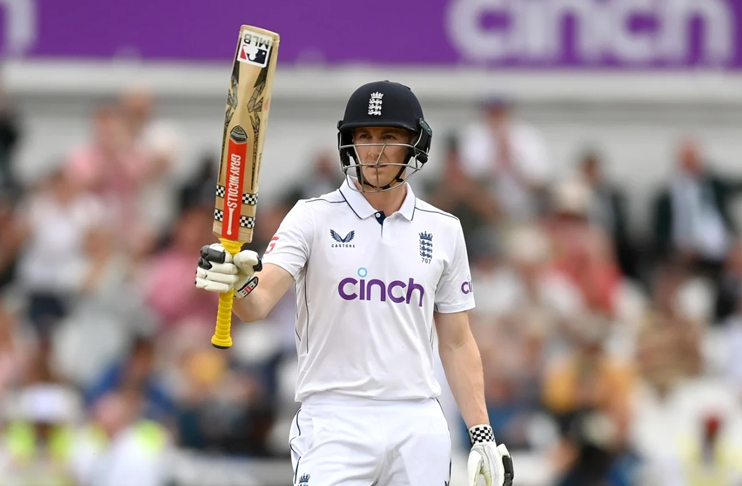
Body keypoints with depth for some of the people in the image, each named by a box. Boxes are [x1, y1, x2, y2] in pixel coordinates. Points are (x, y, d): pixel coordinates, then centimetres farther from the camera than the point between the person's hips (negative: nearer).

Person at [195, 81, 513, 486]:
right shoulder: (314, 218, 0)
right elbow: (258, 303, -14)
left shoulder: (443, 230, 10)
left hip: (419, 427, 3)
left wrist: (482, 436, 6)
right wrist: (239, 282, -38)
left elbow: (456, 343, 14)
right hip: (334, 424, -3)